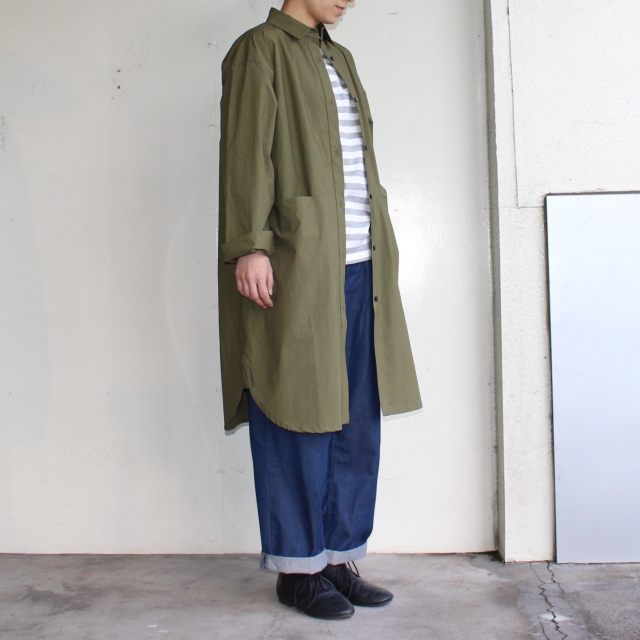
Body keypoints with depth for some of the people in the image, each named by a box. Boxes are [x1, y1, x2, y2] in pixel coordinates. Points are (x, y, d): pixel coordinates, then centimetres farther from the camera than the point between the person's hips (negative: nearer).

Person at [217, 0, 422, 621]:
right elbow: (245, 150, -9)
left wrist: (378, 253, 18)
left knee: (356, 422, 8)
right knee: (298, 418, -1)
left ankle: (340, 558, 19)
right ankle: (297, 569, 12)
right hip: (295, 268, -7)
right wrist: (249, 245, -18)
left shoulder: (339, 58, 23)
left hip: (358, 269, 8)